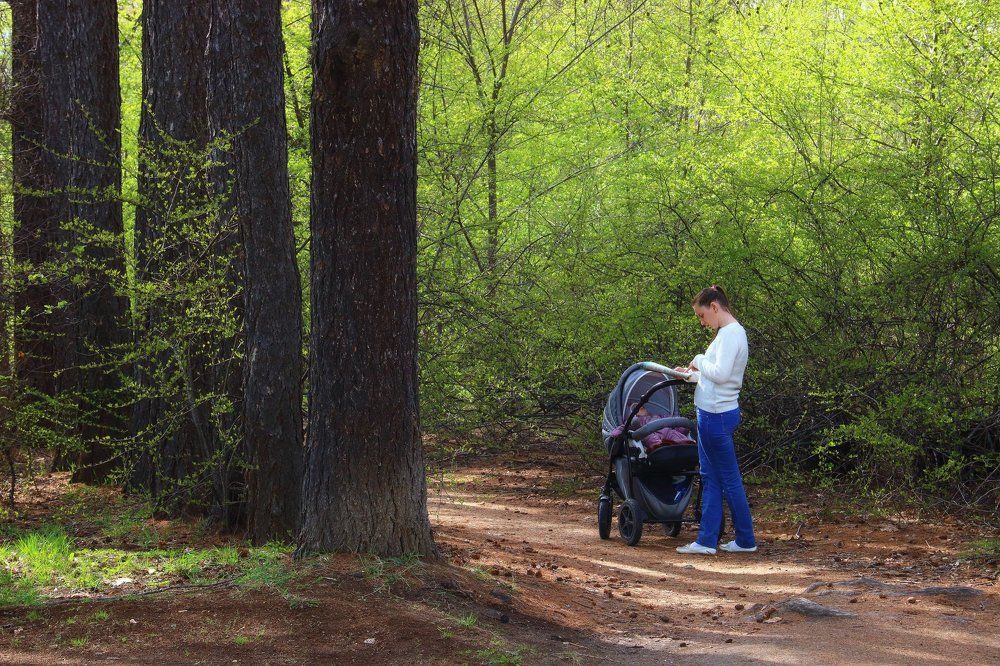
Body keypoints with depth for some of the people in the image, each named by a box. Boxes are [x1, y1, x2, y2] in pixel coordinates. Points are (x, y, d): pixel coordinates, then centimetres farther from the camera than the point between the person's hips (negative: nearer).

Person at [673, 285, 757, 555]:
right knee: (710, 478, 11)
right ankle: (706, 541, 13)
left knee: (729, 479, -2)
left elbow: (721, 373, -23)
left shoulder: (731, 334, -15)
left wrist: (699, 361, -8)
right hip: (713, 414, 10)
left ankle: (746, 540, 5)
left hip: (717, 416, -10)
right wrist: (691, 374, 11)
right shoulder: (727, 333, 15)